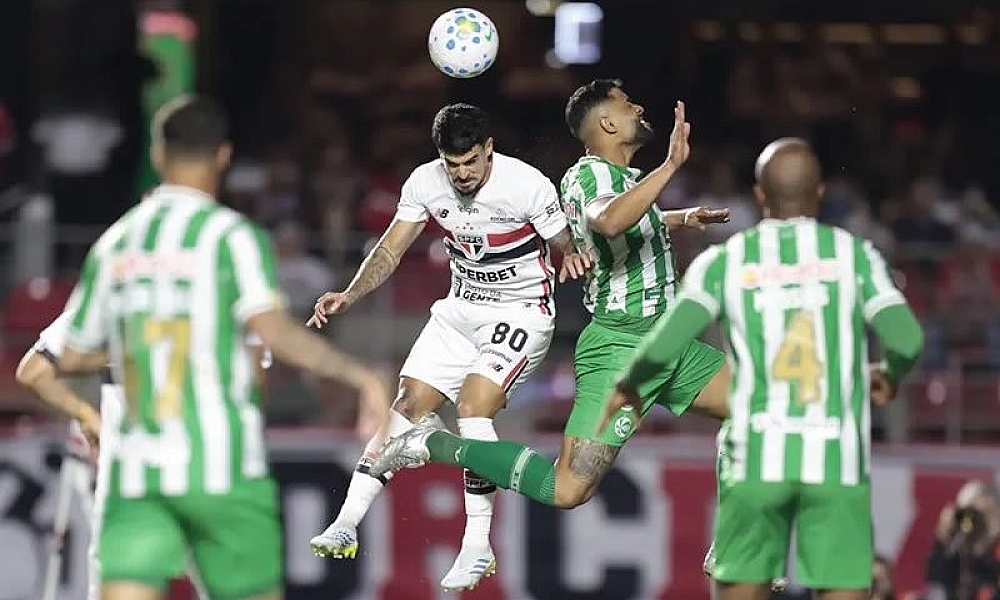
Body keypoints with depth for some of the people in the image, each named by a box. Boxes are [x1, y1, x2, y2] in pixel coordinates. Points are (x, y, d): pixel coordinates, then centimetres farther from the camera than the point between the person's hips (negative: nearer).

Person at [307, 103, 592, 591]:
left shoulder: (528, 185, -21)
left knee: (472, 409, -22)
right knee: (408, 405, -4)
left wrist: (574, 259, -34)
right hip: (461, 309, 5)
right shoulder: (425, 183, -9)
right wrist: (349, 296, -18)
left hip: (521, 312, -5)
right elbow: (390, 252, -3)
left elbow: (567, 247, -10)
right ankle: (346, 525, -2)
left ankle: (478, 547, -13)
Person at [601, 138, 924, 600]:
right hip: (836, 459, -1)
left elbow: (666, 342, -6)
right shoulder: (854, 254, 4)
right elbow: (906, 338, -6)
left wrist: (627, 386, 14)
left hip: (755, 457, 1)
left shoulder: (724, 261, 5)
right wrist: (890, 376, 17)